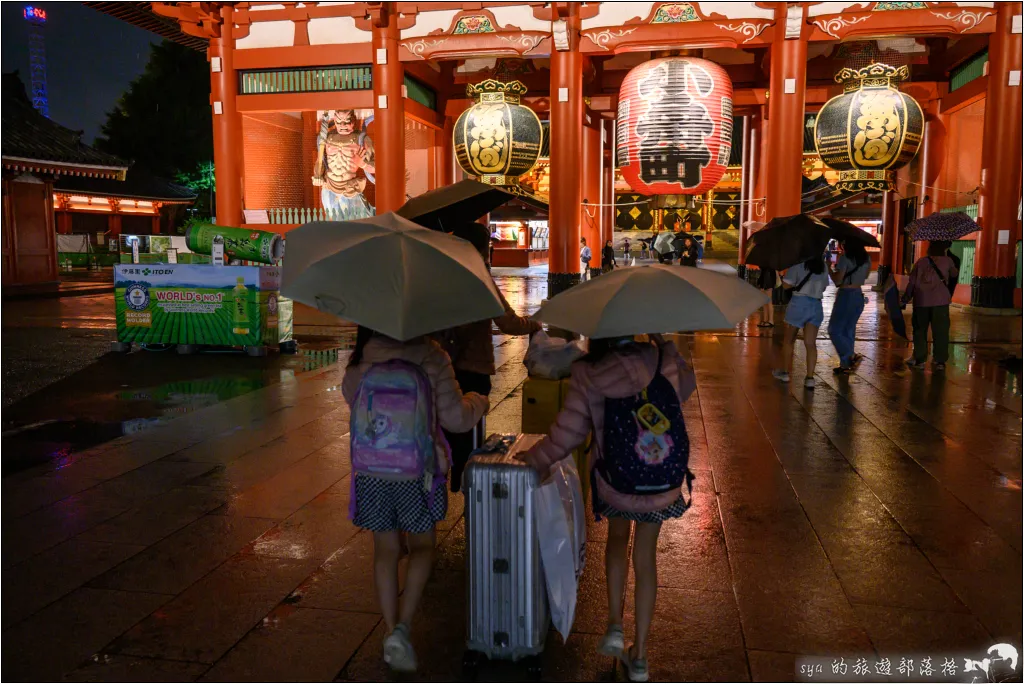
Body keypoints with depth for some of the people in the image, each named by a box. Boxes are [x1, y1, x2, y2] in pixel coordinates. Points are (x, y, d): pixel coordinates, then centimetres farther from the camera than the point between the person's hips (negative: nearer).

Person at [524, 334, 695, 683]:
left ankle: (615, 626, 21)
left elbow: (567, 434, -10)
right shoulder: (663, 358, -11)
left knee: (617, 538, 31)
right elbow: (687, 384, 11)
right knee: (645, 556, 20)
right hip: (666, 485, 1)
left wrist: (534, 458, 8)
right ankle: (639, 656, 29)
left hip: (615, 485, -1)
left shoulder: (587, 374, -16)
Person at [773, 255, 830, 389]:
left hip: (799, 303, -4)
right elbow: (824, 287, 15)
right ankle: (810, 377, -2)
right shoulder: (823, 266, 6)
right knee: (810, 343, 3)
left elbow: (786, 285, -12)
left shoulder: (798, 264, -9)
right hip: (816, 306, 4)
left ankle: (785, 372, 23)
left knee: (788, 340, 13)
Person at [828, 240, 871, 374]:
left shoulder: (844, 257, -15)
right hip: (859, 296, 7)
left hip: (846, 296, -7)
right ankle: (846, 364, 15)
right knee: (848, 330, 14)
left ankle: (850, 356, -11)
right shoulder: (866, 258, 7)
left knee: (834, 330, 2)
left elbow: (837, 280, -16)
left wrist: (828, 267, -5)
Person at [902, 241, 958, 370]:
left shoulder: (921, 261, 6)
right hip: (940, 301, -1)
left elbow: (912, 282, 3)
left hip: (921, 301, 1)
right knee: (940, 331, 4)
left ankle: (919, 359, 14)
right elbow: (955, 275, 25)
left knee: (920, 330, 10)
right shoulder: (947, 261, 6)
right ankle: (940, 361, 4)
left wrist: (905, 299, 10)